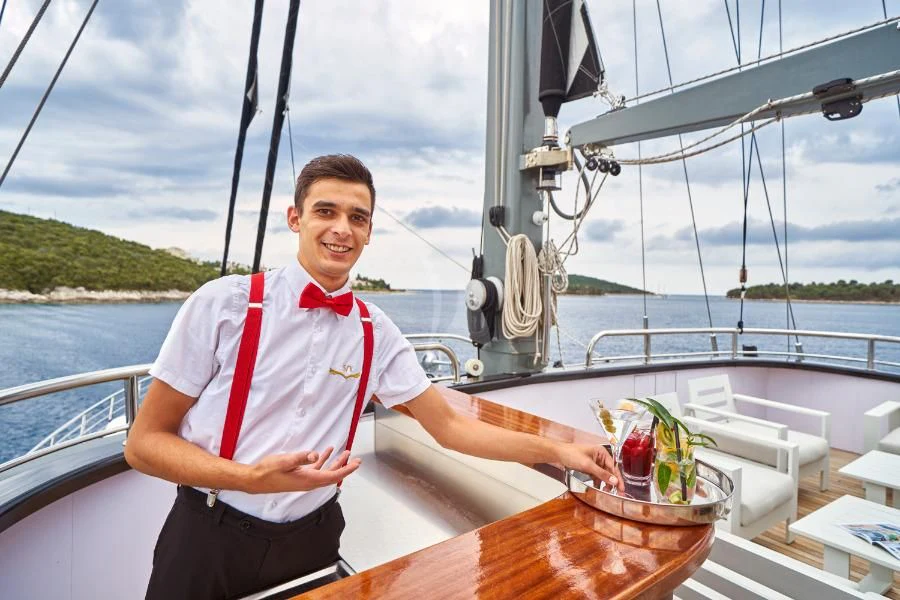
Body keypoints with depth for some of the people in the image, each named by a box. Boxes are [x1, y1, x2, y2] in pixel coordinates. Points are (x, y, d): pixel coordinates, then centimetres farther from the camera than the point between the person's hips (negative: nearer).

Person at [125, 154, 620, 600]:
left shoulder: (376, 333, -6)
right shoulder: (222, 304, -15)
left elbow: (448, 427, -1)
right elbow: (144, 442, -10)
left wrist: (558, 451, -5)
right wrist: (254, 478, -26)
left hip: (312, 541, 3)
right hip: (209, 539, -2)